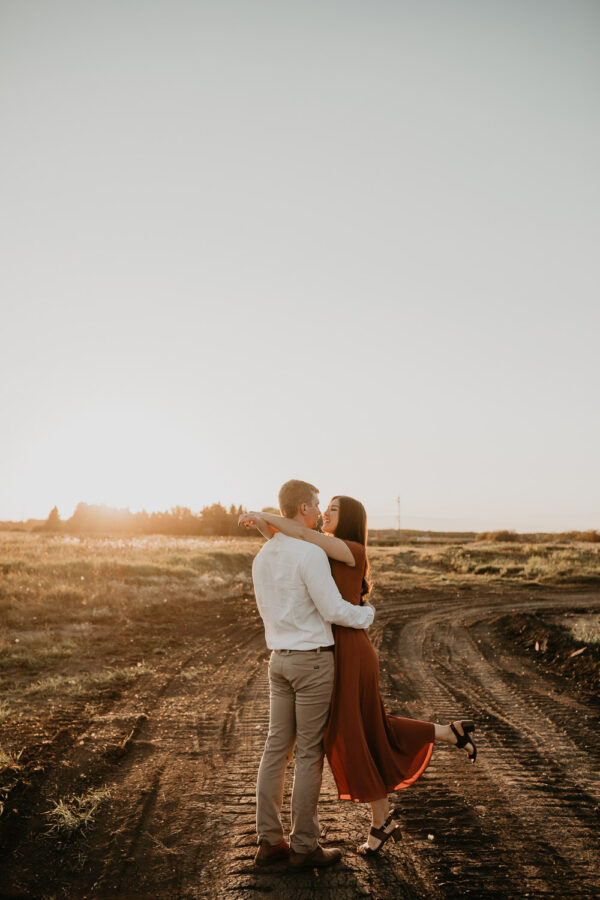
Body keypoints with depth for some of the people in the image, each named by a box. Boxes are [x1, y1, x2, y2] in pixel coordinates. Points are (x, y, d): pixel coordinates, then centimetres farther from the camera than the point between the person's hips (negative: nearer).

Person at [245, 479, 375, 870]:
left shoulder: (262, 556, 9)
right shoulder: (310, 553, -19)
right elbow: (334, 610, -19)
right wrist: (367, 614, 1)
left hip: (279, 659, 8)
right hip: (313, 661, -8)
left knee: (277, 748, 12)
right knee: (310, 753, 3)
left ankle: (270, 841, 19)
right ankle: (304, 845, 15)